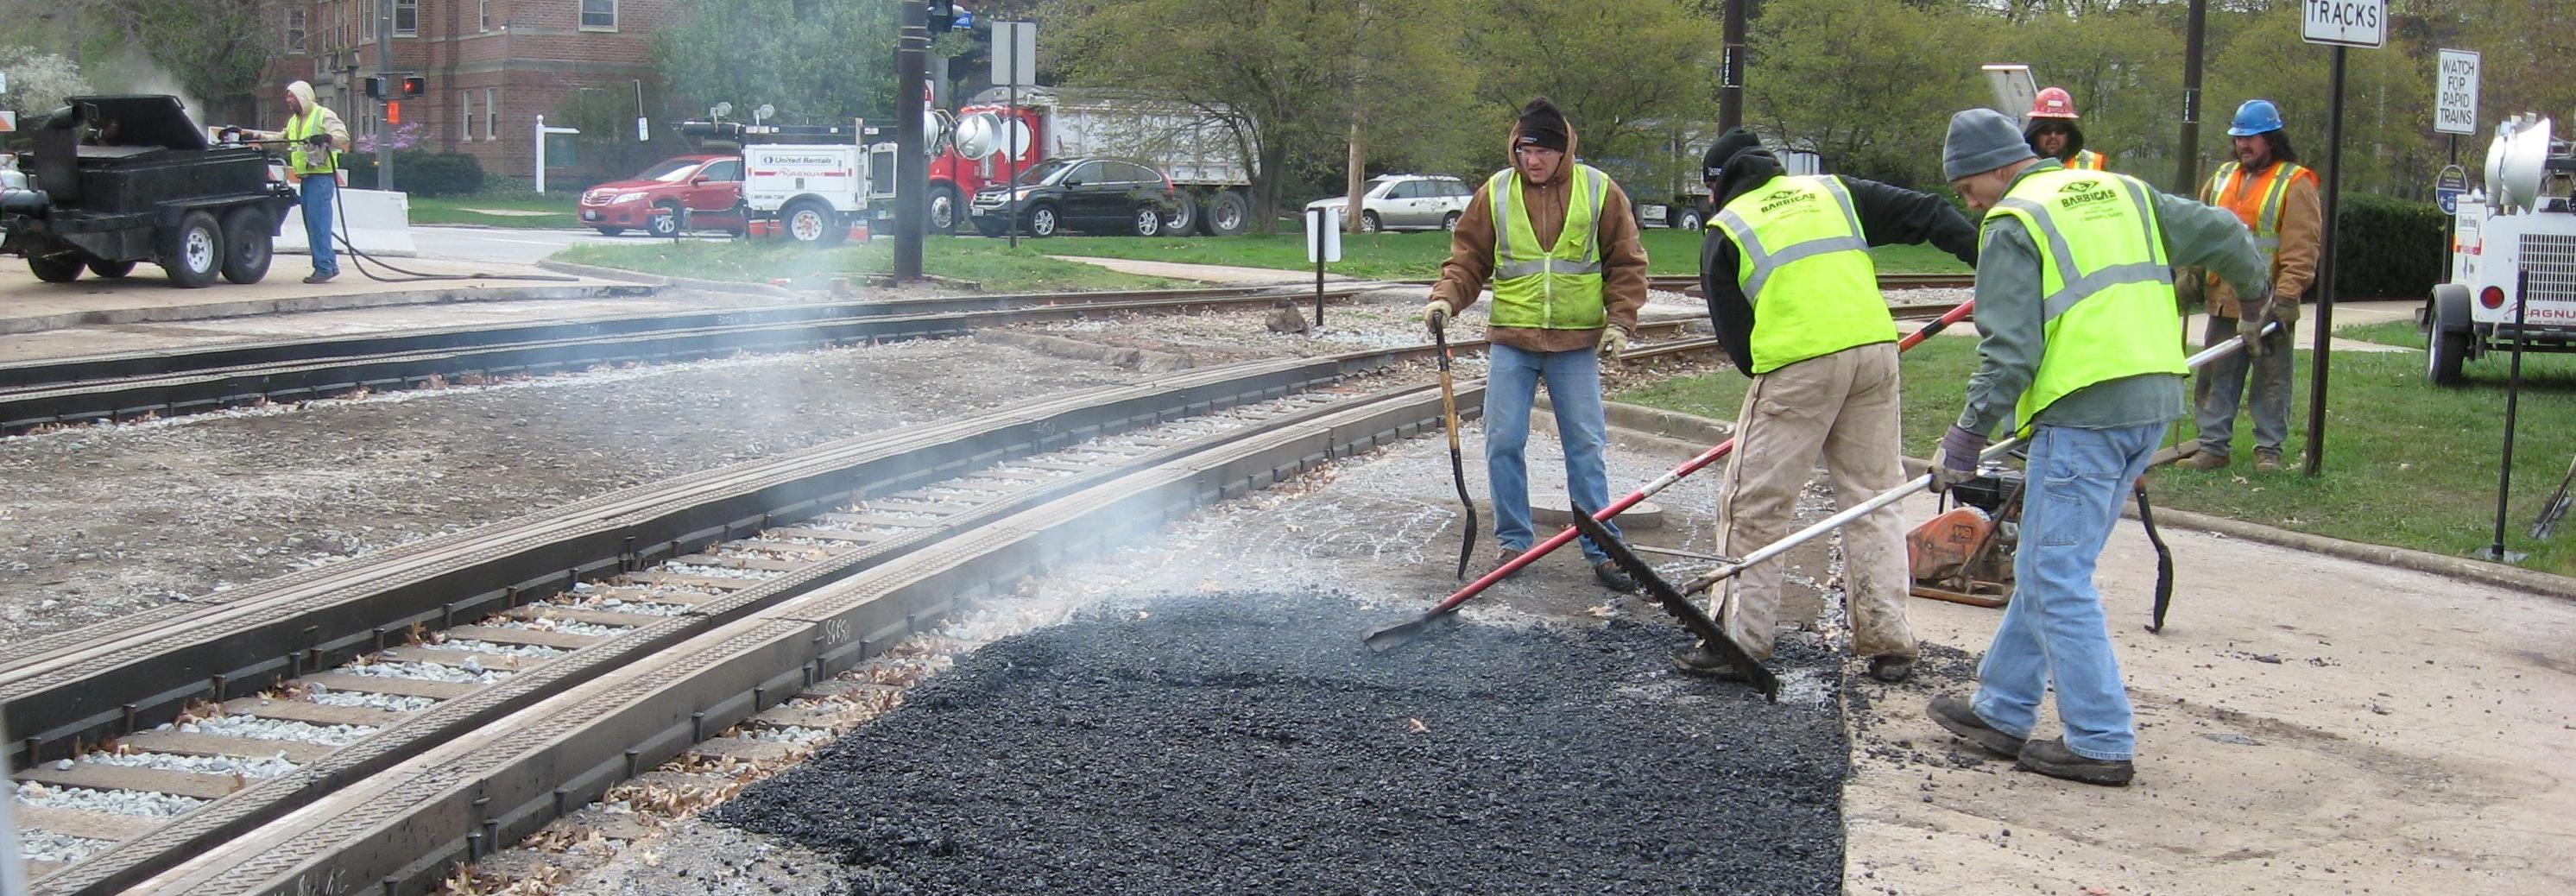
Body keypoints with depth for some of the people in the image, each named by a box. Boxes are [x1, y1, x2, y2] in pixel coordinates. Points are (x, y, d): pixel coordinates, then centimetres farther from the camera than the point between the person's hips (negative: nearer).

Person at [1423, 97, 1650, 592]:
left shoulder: (1600, 191, 0)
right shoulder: (1495, 193, 2)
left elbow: (1627, 263, 6)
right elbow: (1468, 258, 7)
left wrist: (1619, 321, -3)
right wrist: (1446, 298, -10)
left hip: (1577, 343, -1)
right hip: (1510, 341, 1)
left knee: (1586, 446, 1)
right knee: (1503, 442, 0)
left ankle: (1602, 549, 8)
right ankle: (1513, 541, 14)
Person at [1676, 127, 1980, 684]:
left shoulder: (1726, 229, 11)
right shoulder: (1833, 193, 21)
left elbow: (1731, 329, 9)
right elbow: (1925, 215, 17)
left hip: (1795, 367, -4)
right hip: (1875, 352, 5)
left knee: (1755, 507, 4)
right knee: (1873, 500, 12)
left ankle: (1739, 638, 3)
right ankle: (1888, 642, 13)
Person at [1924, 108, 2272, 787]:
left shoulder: (2014, 225, -4)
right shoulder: (2123, 193, 17)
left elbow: (2010, 349, -11)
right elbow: (2221, 234, 21)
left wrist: (1970, 433, -8)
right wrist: (2257, 293, 40)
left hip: (2082, 411, -9)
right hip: (2155, 400, 9)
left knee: (2059, 578, -3)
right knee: (2042, 569, 16)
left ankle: (2101, 743, -2)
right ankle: (2001, 711, 23)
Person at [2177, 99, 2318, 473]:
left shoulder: (2295, 183, -6)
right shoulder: (2223, 178, 14)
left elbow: (2301, 248, -11)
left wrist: (2286, 295, -18)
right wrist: (2191, 274, 9)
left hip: (2267, 304, -6)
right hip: (2223, 300, 6)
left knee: (2271, 379, 3)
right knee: (2217, 377, 7)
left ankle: (2268, 449, 10)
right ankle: (2213, 446, 13)